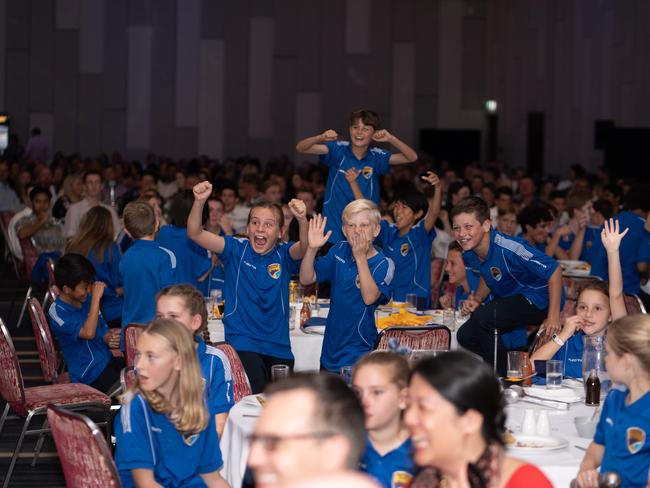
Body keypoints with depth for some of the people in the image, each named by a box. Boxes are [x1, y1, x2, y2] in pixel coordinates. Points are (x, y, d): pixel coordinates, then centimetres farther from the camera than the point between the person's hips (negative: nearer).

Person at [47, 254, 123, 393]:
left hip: (107, 359, 8)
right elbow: (88, 333, -30)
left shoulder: (87, 299, 4)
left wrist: (109, 339, -8)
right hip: (89, 373, -7)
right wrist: (96, 297, -27)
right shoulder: (57, 312, -17)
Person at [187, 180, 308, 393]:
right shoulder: (237, 249, -2)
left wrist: (302, 220, -43)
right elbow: (195, 234, -12)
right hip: (242, 343, -3)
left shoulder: (283, 255, 1)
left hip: (279, 347, 3)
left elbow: (304, 248, -22)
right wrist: (199, 201, -31)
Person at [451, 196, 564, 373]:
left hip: (538, 300, -8)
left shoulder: (507, 248, -31)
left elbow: (554, 271, -26)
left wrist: (553, 317, -27)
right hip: (508, 299, 8)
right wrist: (476, 299, -4)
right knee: (465, 335, -2)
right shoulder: (469, 254, -6)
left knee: (482, 317, -29)